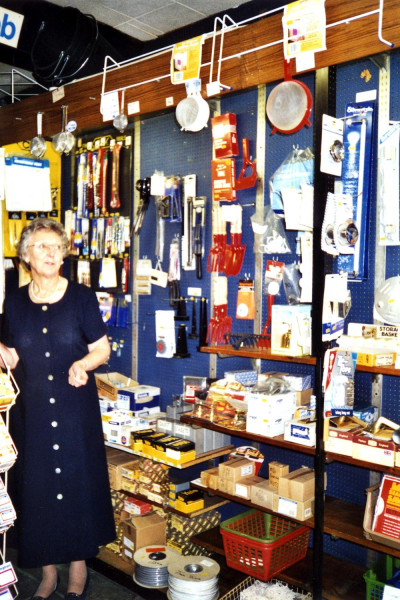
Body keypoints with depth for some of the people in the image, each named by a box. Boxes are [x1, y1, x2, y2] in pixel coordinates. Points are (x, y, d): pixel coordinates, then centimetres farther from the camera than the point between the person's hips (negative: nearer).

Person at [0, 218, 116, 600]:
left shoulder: (81, 297, -2)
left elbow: (102, 350, -1)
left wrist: (83, 364, -19)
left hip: (76, 408, -2)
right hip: (31, 410, 2)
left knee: (77, 480, 5)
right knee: (36, 485, 8)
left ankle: (78, 567, 23)